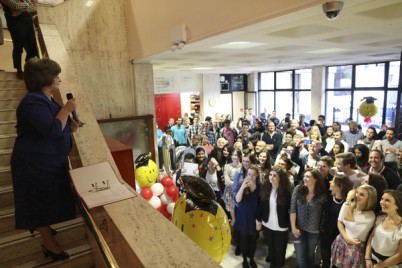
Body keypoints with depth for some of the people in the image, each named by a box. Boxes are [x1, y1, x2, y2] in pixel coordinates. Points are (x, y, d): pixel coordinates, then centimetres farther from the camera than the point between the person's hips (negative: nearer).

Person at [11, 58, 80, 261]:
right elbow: (52, 130, -31)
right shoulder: (33, 102, -22)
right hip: (35, 163, -10)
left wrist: (70, 126, 4)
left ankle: (41, 228, 38)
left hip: (50, 161, 10)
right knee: (41, 202, 4)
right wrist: (66, 109, -21)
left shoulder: (46, 99, 11)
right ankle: (48, 243, 18)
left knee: (47, 200, 20)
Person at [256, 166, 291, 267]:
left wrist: (291, 226, -11)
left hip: (281, 226, -3)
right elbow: (261, 205, 0)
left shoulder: (286, 191, -18)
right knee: (270, 245, 23)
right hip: (267, 224, 4)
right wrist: (258, 219, 3)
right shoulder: (265, 187, -7)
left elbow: (290, 209, -13)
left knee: (279, 248, 13)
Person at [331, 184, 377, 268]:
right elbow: (339, 223, 2)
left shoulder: (370, 216, -18)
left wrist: (348, 199, -18)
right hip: (341, 244, 4)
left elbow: (348, 218, -25)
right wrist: (347, 238, -12)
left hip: (355, 249, -4)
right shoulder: (347, 205, -2)